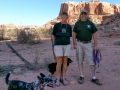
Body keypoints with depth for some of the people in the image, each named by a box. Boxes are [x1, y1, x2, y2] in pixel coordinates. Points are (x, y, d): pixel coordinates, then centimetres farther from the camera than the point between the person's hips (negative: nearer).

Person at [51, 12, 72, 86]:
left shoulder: (69, 26, 7)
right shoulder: (56, 25, 0)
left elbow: (69, 36, 13)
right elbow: (53, 35, 6)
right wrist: (54, 44, 3)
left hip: (67, 45, 3)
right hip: (58, 45, -2)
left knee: (65, 61, 3)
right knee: (59, 62, -6)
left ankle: (64, 78, 13)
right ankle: (58, 79, 7)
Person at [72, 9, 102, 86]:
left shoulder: (90, 23, 2)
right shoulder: (77, 23, 4)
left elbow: (94, 34, 2)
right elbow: (74, 34, 7)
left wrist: (96, 45, -3)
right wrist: (74, 44, 1)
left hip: (88, 44, -1)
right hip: (79, 43, 1)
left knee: (91, 60, -2)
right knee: (80, 60, 6)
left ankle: (94, 78, 8)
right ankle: (82, 76, 18)